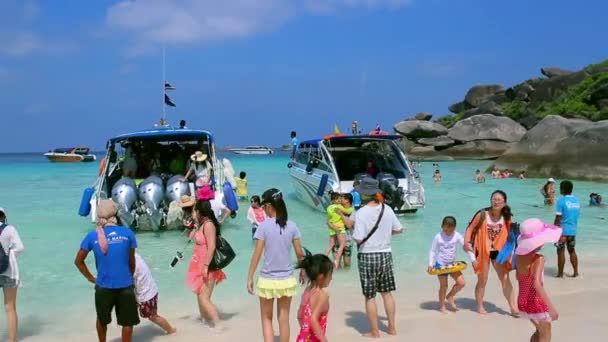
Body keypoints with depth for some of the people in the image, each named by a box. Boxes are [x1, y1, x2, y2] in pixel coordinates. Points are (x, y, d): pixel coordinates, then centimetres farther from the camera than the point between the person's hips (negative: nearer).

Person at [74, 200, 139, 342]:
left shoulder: (92, 236, -4)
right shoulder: (127, 233, -6)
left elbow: (78, 261, 3)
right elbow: (132, 261, 3)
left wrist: (90, 278, 12)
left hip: (103, 286, 2)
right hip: (125, 286, -2)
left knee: (102, 320, 25)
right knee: (127, 322, 11)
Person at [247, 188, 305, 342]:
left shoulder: (264, 226, -12)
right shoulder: (292, 226, -3)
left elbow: (257, 254, -11)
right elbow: (299, 253, 2)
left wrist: (250, 277, -4)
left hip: (267, 280, -3)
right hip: (287, 279, 3)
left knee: (266, 318, 14)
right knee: (283, 319, 14)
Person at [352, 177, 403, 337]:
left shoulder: (361, 213, -18)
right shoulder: (387, 209, -3)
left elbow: (358, 239, -20)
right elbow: (398, 229, 8)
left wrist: (354, 235, 1)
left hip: (368, 256, -5)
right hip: (386, 254, 5)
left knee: (370, 296, 6)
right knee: (387, 293, 17)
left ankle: (374, 332, 14)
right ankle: (392, 328, 26)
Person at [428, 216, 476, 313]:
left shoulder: (457, 236, -7)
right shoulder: (438, 237, -12)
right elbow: (433, 251, -6)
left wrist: (473, 259, -16)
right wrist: (430, 265, -13)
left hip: (452, 264, 3)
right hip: (441, 265, -3)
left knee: (461, 283, -6)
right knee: (444, 286, 2)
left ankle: (450, 296, 20)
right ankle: (442, 306, 20)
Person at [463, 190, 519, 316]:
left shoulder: (507, 218, -6)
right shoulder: (482, 214, -16)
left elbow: (509, 234, 5)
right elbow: (471, 228, -8)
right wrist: (466, 242, -19)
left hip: (499, 251, 3)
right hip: (482, 251, -3)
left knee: (505, 279, 2)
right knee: (482, 280, 8)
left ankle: (513, 307, 10)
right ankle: (480, 306, 25)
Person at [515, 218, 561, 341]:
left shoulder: (519, 256, -3)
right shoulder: (538, 259, -23)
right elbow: (537, 284, -35)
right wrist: (551, 307, -35)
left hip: (522, 302, 7)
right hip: (537, 304, -7)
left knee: (539, 331, 28)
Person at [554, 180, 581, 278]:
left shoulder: (561, 201, -13)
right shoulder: (577, 200, 6)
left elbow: (558, 218, -14)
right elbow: (577, 215, 13)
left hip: (562, 230, -6)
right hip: (573, 230, 6)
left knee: (561, 251, 1)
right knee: (572, 250, 17)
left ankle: (560, 274, 5)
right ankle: (575, 272, 18)